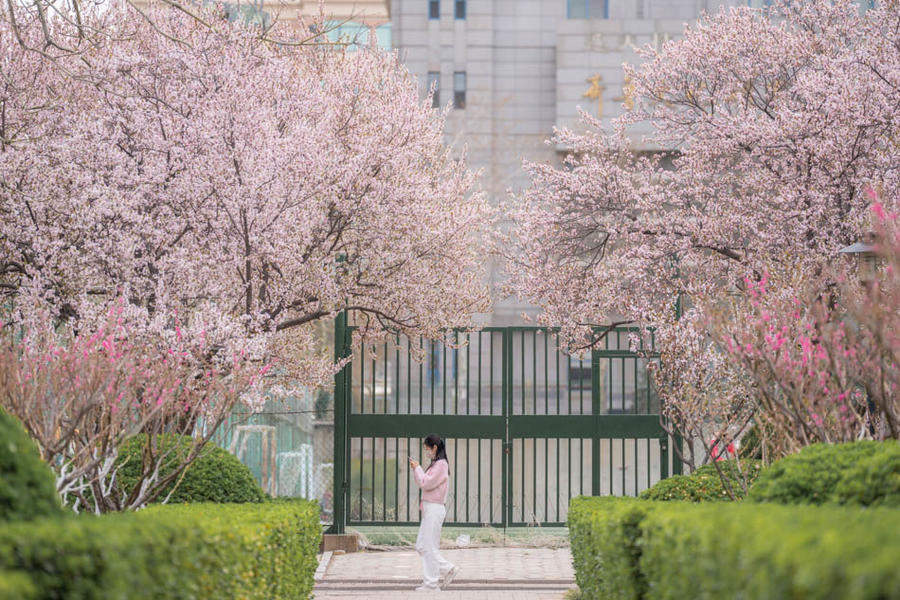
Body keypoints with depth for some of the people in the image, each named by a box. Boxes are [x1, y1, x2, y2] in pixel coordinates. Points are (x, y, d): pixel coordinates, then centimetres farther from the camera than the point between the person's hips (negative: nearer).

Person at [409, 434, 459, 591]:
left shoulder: (441, 465, -13)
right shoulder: (434, 464, 16)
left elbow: (426, 483, -18)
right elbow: (424, 483, 20)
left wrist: (417, 468, -6)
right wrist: (416, 469, 9)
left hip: (434, 508, -10)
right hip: (428, 509, 10)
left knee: (429, 547, -5)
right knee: (421, 546, 11)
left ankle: (431, 583, -1)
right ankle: (448, 568, 14)